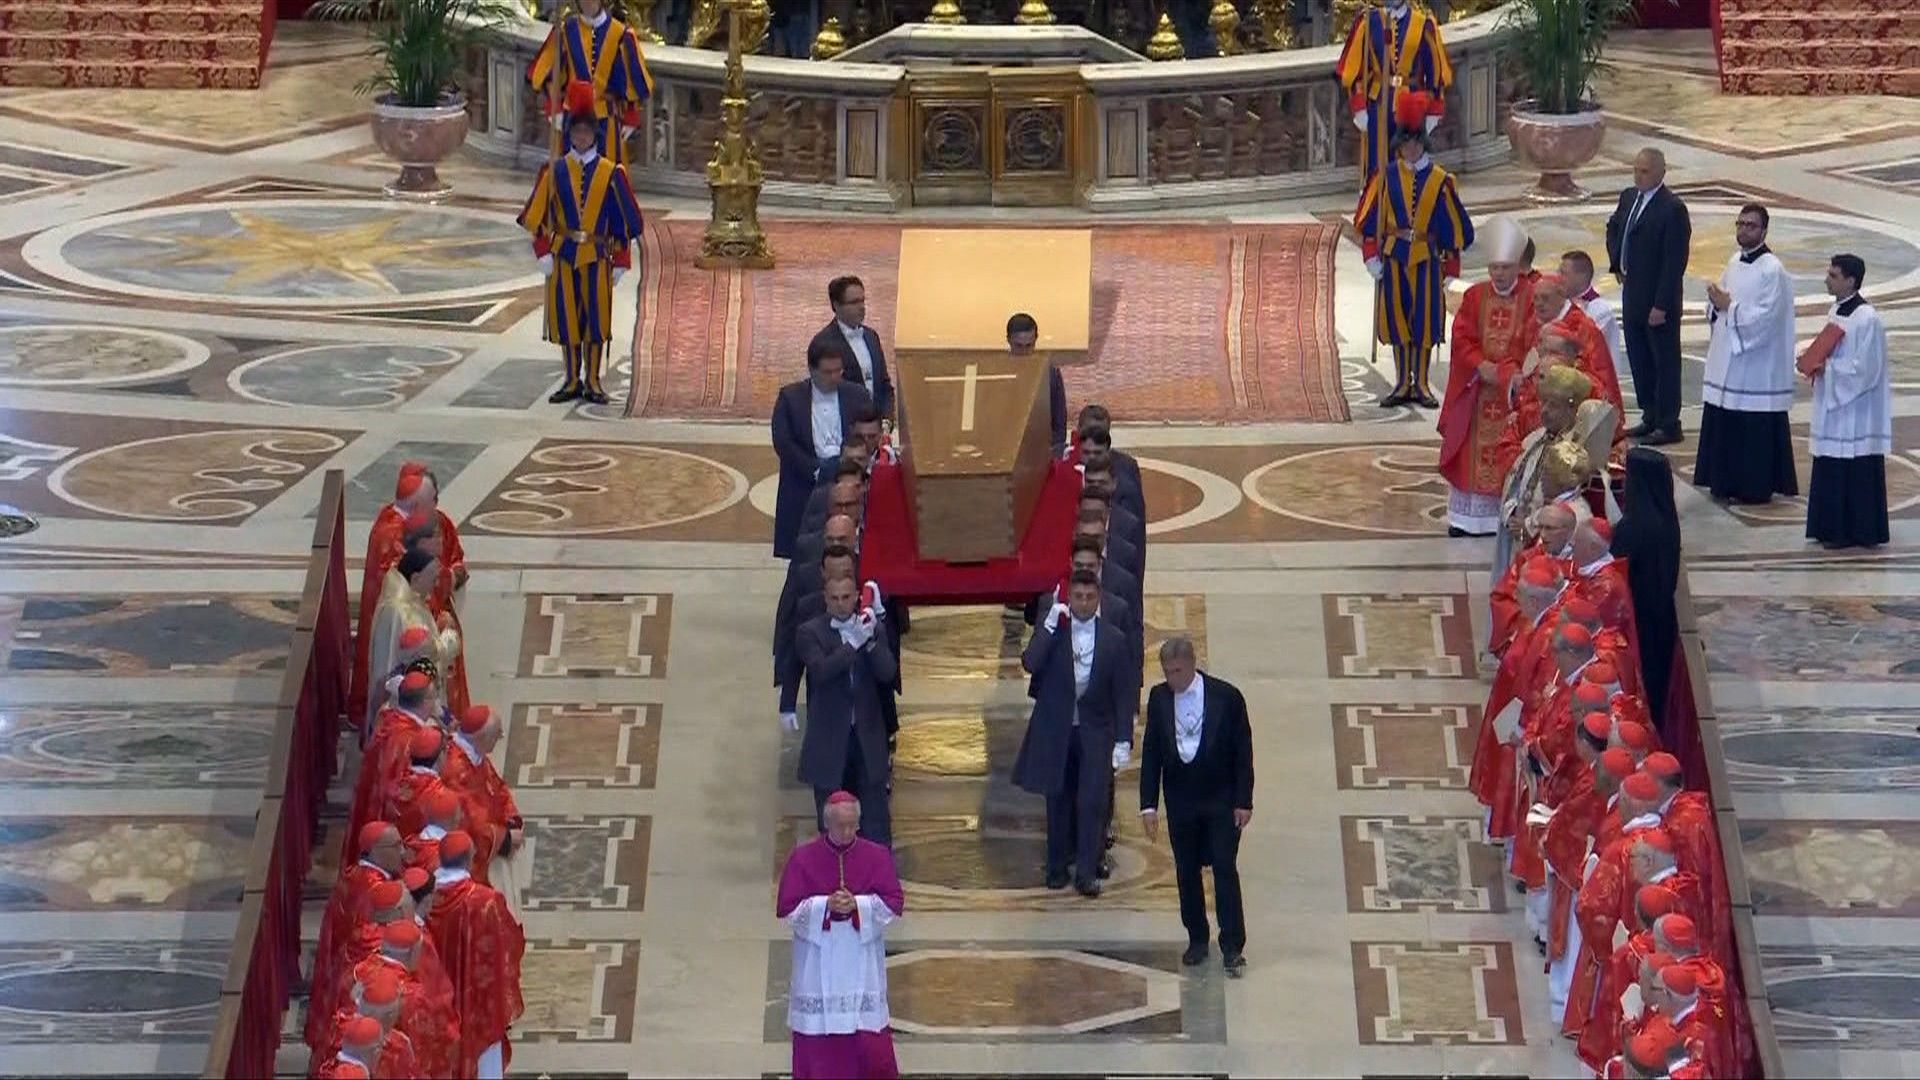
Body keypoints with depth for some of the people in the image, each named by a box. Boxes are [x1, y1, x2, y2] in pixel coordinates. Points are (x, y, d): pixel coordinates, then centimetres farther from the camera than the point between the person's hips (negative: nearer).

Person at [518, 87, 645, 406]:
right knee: (566, 318, 4)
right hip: (563, 255, 1)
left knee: (596, 318, 1)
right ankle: (572, 381, 14)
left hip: (597, 257, -1)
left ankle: (593, 383, 10)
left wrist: (620, 261, 1)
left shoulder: (611, 173, 1)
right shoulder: (555, 171, 4)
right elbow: (538, 216, 4)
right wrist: (543, 252, -3)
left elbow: (624, 221, 4)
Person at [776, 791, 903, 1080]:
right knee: (817, 1038, 3)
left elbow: (894, 903, -3)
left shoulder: (877, 856, -1)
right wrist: (825, 905, -19)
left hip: (862, 961, 1)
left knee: (870, 1036, 2)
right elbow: (787, 908, -5)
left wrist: (858, 905, -19)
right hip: (817, 962, 0)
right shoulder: (802, 858, -4)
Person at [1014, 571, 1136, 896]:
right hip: (1055, 730, 1)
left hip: (1095, 732, -1)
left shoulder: (1113, 639, -3)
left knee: (1092, 802, -7)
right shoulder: (1051, 630, -3)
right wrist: (1049, 627, -23)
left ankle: (1087, 872, 1)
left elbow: (1123, 693, -1)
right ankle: (1058, 866, 22)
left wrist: (1124, 739, -6)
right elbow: (1030, 664, -19)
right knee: (1058, 800, 9)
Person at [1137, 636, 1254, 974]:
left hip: (1221, 800, -3)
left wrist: (1243, 801, -8)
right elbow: (1151, 752, 2)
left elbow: (1243, 750, -6)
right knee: (1186, 872, 9)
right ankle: (1197, 940, 22)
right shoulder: (1159, 698, -2)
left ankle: (1233, 946, 0)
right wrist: (1148, 804, -2)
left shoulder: (1226, 696, -12)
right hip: (1180, 800, 3)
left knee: (1225, 870, -5)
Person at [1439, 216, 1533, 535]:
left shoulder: (1531, 299, -4)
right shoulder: (1475, 296, 4)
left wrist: (1502, 370, -19)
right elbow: (1462, 339, 0)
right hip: (1476, 388, 2)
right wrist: (1482, 366, -15)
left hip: (1514, 387, -2)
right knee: (1473, 452, 4)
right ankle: (1468, 517, 10)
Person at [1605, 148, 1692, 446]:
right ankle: (1650, 418, 27)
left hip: (1658, 302, -8)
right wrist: (1616, 263, 15)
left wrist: (1661, 306, -21)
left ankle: (1669, 424, 10)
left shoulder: (1672, 209, -18)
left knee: (1665, 362, 2)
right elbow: (1613, 227, 28)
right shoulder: (1629, 197, 7)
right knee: (1638, 359, 16)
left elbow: (1674, 262, -20)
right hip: (1632, 295, 8)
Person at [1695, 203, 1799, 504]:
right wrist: (1717, 304, -4)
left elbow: (1767, 317, -20)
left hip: (1757, 366, -8)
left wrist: (1729, 307, -15)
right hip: (1726, 360, 8)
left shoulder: (1772, 271, -14)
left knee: (1755, 431, -2)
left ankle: (1756, 488, 6)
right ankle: (1726, 482, 22)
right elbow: (1716, 306, 19)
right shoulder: (1734, 264, 11)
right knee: (1723, 424, 13)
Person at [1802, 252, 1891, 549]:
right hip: (1834, 405, 9)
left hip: (1855, 410, -9)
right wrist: (1812, 360, 3)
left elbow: (1864, 370, -20)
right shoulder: (1837, 311, 9)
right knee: (1831, 469, 13)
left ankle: (1855, 532, 5)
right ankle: (1833, 528, 20)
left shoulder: (1866, 320, -19)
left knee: (1855, 473, -2)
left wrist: (1826, 368, -18)